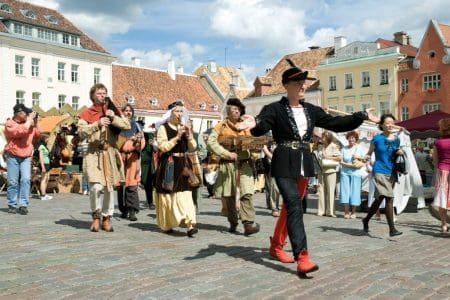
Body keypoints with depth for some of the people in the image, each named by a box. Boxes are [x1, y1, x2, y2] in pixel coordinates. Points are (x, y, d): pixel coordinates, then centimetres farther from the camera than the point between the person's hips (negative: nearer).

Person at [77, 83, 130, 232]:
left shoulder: (113, 111, 12)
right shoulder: (86, 114, 5)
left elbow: (127, 125, 0)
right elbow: (81, 132, -7)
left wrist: (113, 118, -13)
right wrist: (98, 124, -17)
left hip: (111, 153, 3)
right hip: (94, 153, -3)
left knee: (110, 187, 6)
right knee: (96, 186, -15)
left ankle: (106, 218, 19)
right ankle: (96, 216, 7)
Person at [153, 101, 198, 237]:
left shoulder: (184, 128, 15)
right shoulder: (163, 128, -1)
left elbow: (192, 148, 10)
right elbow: (162, 146, -13)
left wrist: (189, 135, -6)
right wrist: (177, 137, -17)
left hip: (182, 166, 4)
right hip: (167, 166, -3)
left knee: (185, 194, -7)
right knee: (168, 195, 3)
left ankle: (189, 224, -12)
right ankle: (167, 224, 19)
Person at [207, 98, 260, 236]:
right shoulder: (221, 126, 4)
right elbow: (211, 142, -7)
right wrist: (227, 154, -15)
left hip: (244, 164, 1)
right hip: (227, 165, -1)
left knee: (246, 193, -13)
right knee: (228, 195, 6)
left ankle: (248, 224, -16)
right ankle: (233, 223, 21)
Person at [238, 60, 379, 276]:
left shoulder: (311, 110, 11)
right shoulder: (275, 109, -6)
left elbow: (336, 123, 12)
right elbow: (261, 128, -22)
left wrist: (362, 116, 9)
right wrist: (254, 124, -46)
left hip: (304, 164, 6)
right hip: (284, 165, -6)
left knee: (289, 207, 14)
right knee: (294, 206, -17)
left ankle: (276, 246, 30)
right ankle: (302, 258, -19)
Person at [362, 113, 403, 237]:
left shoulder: (396, 139, 10)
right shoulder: (377, 138, -3)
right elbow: (369, 153, 4)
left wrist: (401, 152, 0)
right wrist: (365, 159, -17)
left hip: (391, 172, 6)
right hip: (380, 171, -6)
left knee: (379, 199, 12)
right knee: (389, 198, -18)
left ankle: (366, 220, 32)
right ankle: (392, 229, -16)